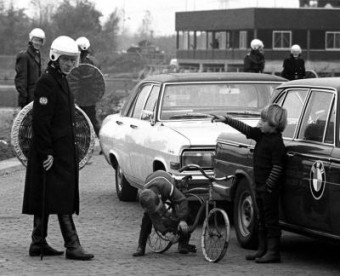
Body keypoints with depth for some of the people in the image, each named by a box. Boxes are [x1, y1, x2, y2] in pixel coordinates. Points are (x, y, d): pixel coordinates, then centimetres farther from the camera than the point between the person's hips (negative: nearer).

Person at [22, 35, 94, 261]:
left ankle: (38, 243, 18)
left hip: (63, 149, 10)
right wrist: (47, 153, -22)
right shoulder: (47, 82, -15)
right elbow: (41, 121, -20)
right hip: (53, 152, -10)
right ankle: (72, 245, -11)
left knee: (45, 200, 13)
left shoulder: (61, 81, 16)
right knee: (62, 199, -10)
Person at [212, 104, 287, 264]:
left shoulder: (276, 142, -18)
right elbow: (244, 128, 15)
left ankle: (273, 252, -2)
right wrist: (226, 120, 10)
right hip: (259, 184, 9)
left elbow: (277, 167, -20)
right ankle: (262, 249, 20)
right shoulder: (261, 135, 8)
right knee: (262, 219, 14)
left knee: (271, 219, -5)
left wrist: (269, 185, -21)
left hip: (269, 186, -9)